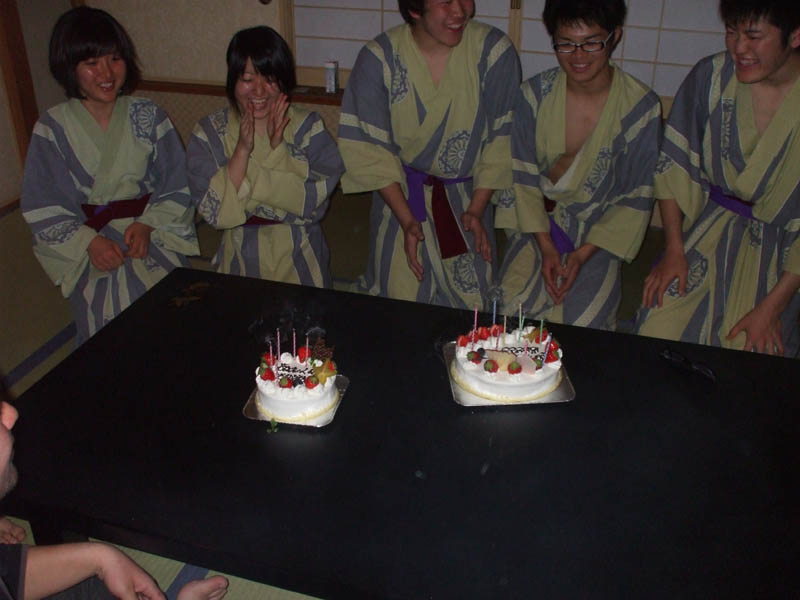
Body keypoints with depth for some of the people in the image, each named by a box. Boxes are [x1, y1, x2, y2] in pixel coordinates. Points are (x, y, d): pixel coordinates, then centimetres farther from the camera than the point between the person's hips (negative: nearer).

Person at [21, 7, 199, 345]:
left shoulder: (148, 117, 3)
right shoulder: (52, 129, -1)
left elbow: (178, 187, 2)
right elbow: (42, 207, -2)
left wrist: (147, 225, -14)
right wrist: (89, 242, -16)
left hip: (152, 235, 1)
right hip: (86, 243, -1)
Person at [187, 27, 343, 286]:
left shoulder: (308, 127, 1)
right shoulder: (208, 133, 2)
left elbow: (314, 202, -9)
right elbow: (214, 213, -8)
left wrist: (278, 148, -16)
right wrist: (242, 149, -16)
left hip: (299, 262, 0)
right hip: (239, 260, 0)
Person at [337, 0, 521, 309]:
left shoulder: (494, 51, -14)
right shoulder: (378, 59, -14)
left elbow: (503, 139, -7)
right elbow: (370, 151, -11)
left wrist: (476, 210, -10)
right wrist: (407, 221, -15)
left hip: (466, 194, 1)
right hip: (401, 193, 0)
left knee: (475, 300, 2)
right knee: (403, 297, 2)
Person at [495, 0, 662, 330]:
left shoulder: (641, 107, -10)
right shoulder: (534, 94, -6)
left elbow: (635, 199, -6)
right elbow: (524, 176, -2)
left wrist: (584, 253, -14)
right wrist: (545, 245, -11)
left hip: (600, 232, -1)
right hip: (538, 223, 2)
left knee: (582, 321, -20)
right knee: (514, 306, -18)